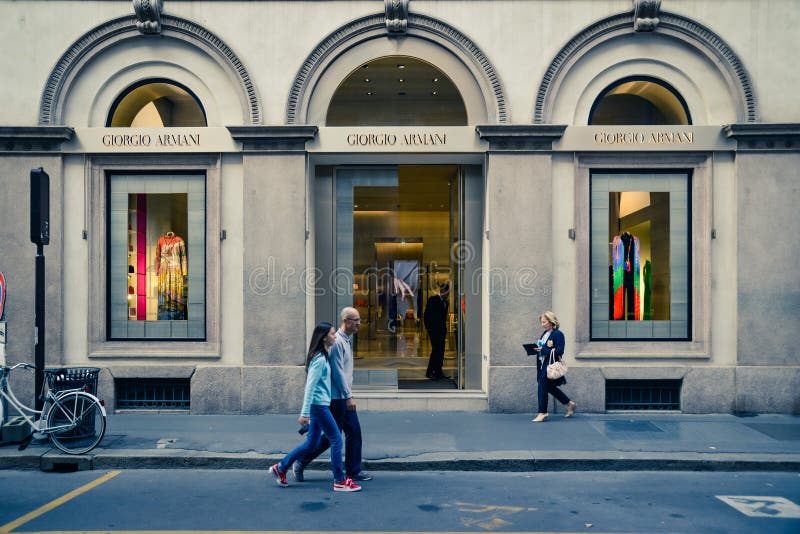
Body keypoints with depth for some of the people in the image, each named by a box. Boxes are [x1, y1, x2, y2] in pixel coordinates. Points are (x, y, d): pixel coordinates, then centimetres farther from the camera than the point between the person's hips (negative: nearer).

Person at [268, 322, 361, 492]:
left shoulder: (322, 357, 13)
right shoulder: (320, 359, -16)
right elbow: (310, 387, -19)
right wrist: (305, 413, -19)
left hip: (318, 406, 10)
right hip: (319, 405, -10)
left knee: (311, 444, 15)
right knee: (336, 440, -2)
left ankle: (280, 468, 23)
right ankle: (340, 481, 5)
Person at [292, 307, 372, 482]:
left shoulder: (347, 340, 14)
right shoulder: (337, 342, -17)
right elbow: (337, 372, -21)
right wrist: (348, 396, -20)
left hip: (345, 397, 10)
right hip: (337, 397, -10)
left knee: (354, 432, 9)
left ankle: (353, 471, 16)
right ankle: (300, 462, 12)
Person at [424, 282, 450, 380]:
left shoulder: (445, 302, 15)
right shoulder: (433, 299, -4)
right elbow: (426, 314, -6)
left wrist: (445, 328, 13)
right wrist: (428, 327, -10)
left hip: (442, 329, 7)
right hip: (434, 329, -7)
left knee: (441, 350, 5)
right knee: (436, 349, -11)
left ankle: (438, 371, 12)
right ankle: (430, 372, -6)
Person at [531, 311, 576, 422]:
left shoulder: (558, 334, -12)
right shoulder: (544, 333, 15)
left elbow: (559, 351, -18)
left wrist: (543, 350, -23)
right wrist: (536, 349, -1)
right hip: (543, 364, 9)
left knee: (542, 387, -9)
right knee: (550, 387, 15)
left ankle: (542, 413, 1)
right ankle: (570, 404, 31)